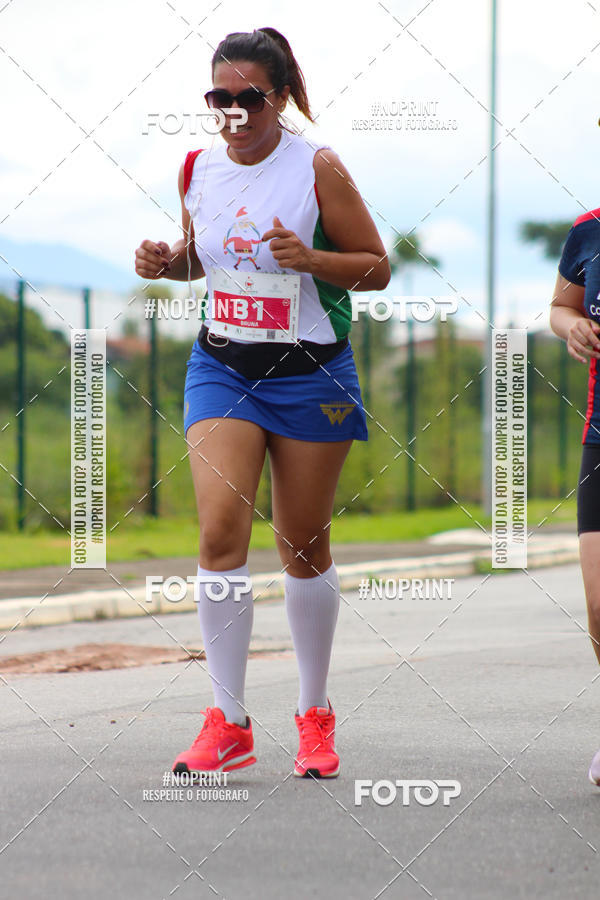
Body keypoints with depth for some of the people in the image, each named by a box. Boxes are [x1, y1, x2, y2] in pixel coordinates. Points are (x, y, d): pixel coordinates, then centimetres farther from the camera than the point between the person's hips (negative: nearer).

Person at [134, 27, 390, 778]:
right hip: (221, 368, 3)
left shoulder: (317, 168, -9)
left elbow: (377, 267, -5)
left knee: (304, 547, 6)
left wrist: (308, 258, -23)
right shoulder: (197, 169, 3)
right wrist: (167, 262, -2)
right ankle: (228, 724, -7)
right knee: (220, 529, -14)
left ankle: (315, 716, 24)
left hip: (309, 372, -2)